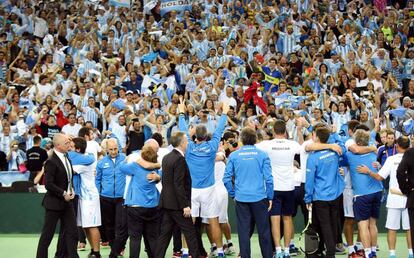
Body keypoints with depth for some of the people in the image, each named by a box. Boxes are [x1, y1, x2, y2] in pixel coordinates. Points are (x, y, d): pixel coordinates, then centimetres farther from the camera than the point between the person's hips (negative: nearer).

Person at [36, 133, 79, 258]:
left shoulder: (67, 159, 8)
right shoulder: (51, 162, -17)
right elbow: (48, 184, -21)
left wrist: (71, 190, 5)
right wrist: (63, 194, -18)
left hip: (67, 201, 8)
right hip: (54, 202, -8)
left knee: (72, 232, 6)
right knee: (47, 234, 2)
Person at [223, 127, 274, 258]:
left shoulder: (234, 155, 0)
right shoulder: (262, 155, -4)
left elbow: (226, 178, 0)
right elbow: (268, 178, -6)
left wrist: (233, 194, 11)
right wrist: (270, 197, 2)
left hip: (241, 198, 1)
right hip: (260, 198, -1)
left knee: (243, 231, 6)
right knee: (263, 230, 7)